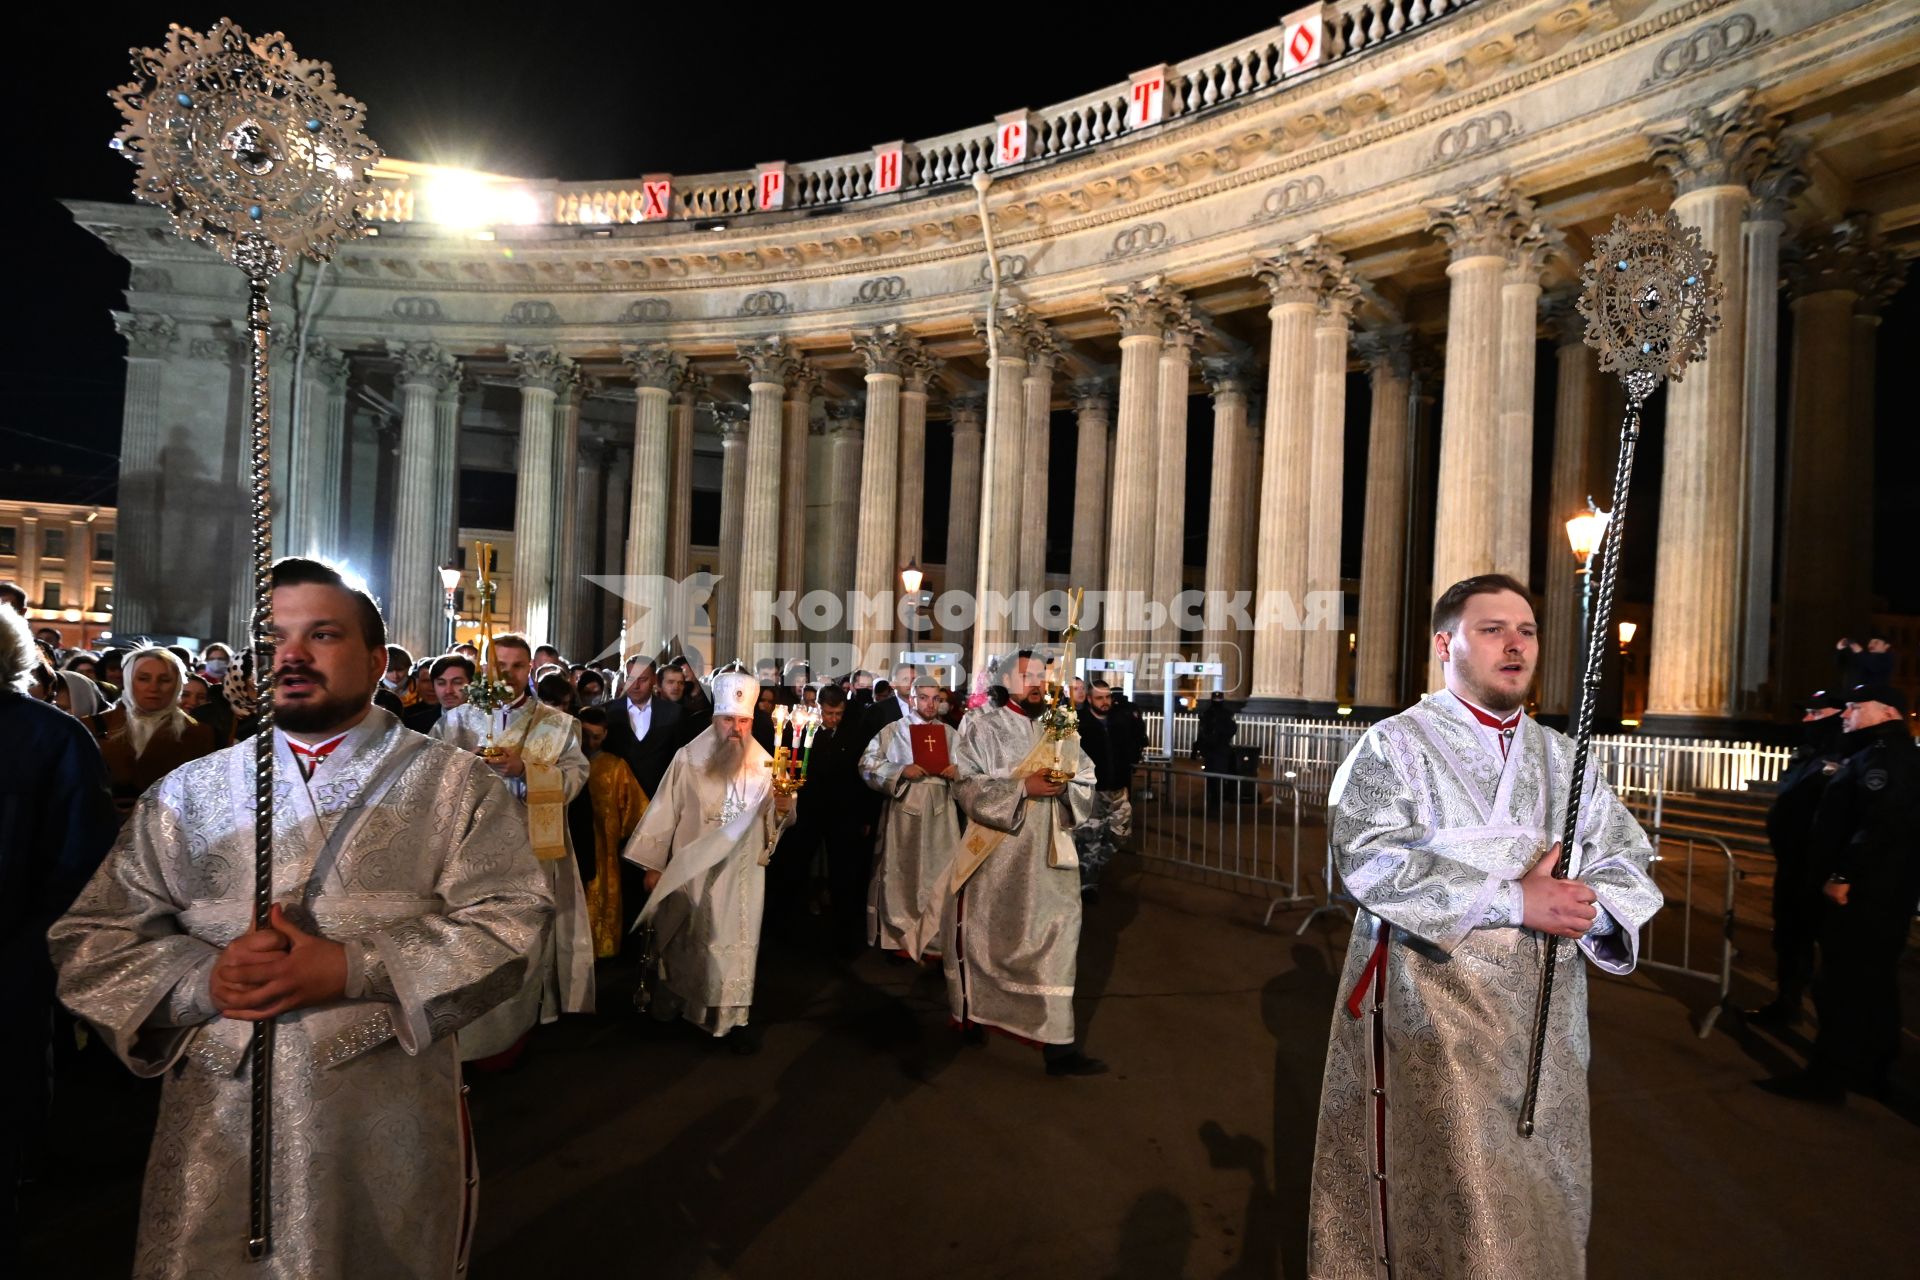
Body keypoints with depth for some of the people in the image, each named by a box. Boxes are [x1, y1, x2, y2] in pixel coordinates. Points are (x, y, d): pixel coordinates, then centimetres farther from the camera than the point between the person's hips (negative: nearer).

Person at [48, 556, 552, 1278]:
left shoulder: (454, 784, -1)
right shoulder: (186, 794, 9)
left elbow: (509, 921, -10)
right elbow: (89, 940, 6)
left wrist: (353, 968, -18)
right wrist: (203, 979, -13)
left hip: (391, 1118, -2)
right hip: (219, 1118, 2)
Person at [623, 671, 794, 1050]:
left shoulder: (763, 766, -1)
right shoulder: (689, 759, -4)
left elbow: (772, 825, -2)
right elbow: (666, 812, -2)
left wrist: (782, 808, -25)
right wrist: (653, 865, -2)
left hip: (740, 874, 0)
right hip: (690, 869, 0)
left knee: (736, 944, 0)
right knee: (685, 941, 11)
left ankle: (734, 1015, 9)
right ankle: (675, 1003, 29)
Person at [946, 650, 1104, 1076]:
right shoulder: (983, 728, -3)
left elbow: (1086, 785, 9)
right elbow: (967, 785, -13)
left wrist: (1064, 788, -14)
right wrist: (1023, 787, -21)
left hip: (1047, 854, 3)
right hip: (996, 855, -3)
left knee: (1055, 940, -3)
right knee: (986, 937, 11)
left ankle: (1058, 1043, 1)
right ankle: (971, 1014, 33)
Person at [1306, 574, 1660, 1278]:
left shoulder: (1564, 758, 11)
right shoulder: (1396, 744, -6)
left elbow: (1630, 865, 8)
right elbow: (1370, 858, -19)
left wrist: (1592, 908, -15)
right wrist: (1512, 901, -20)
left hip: (1544, 1023, 5)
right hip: (1432, 1011, -5)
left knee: (1542, 1203, 14)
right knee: (1446, 1203, 0)